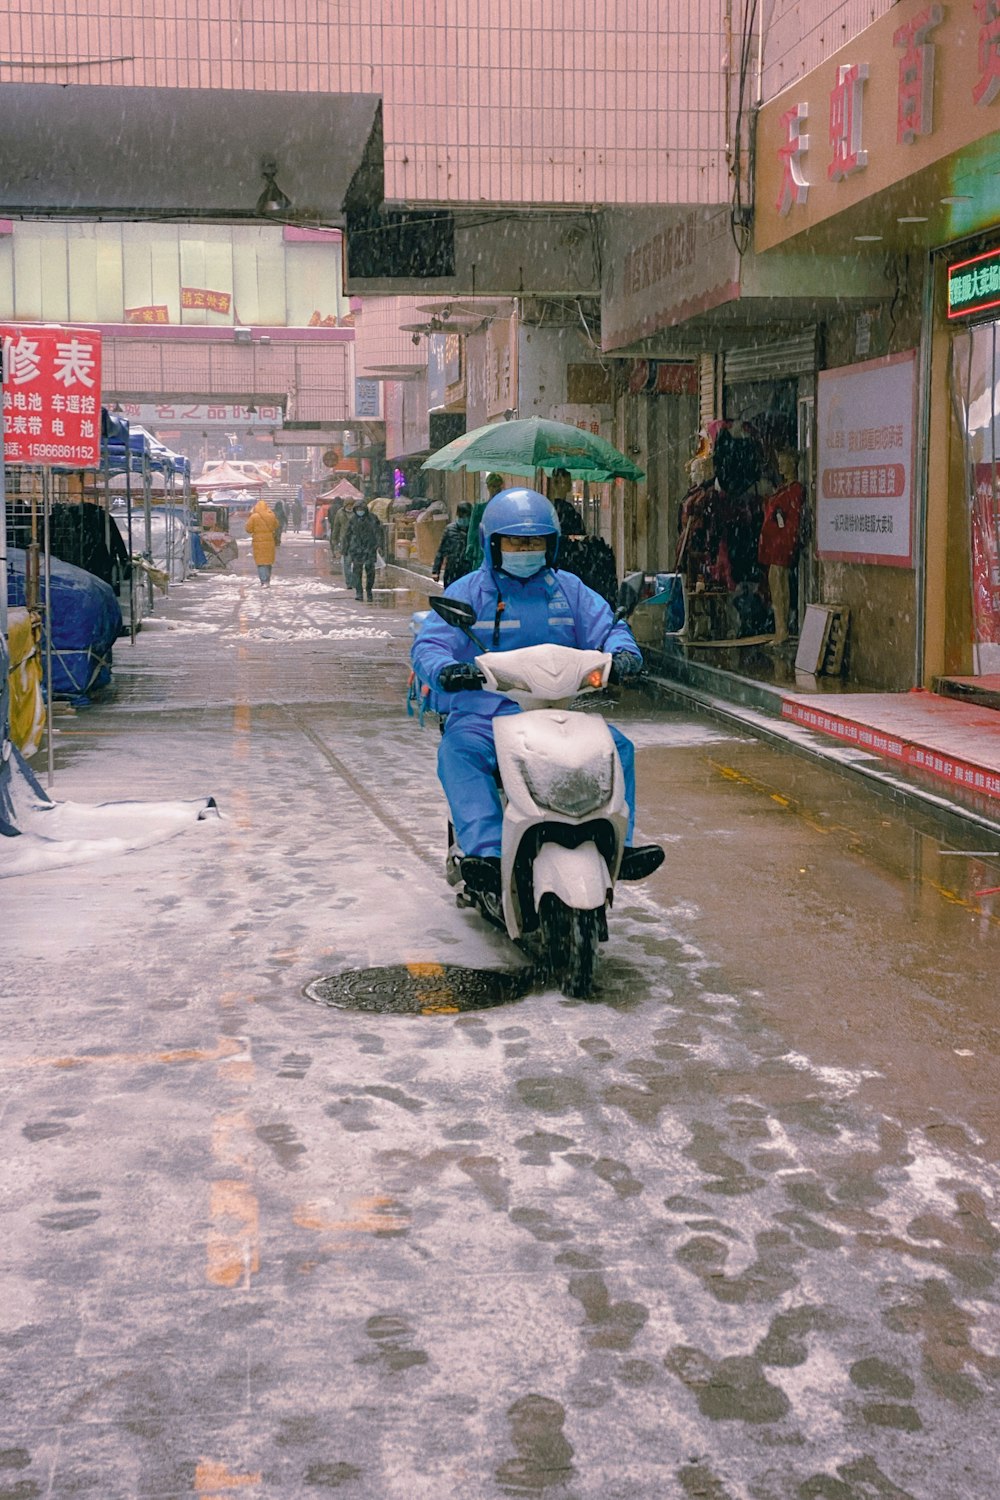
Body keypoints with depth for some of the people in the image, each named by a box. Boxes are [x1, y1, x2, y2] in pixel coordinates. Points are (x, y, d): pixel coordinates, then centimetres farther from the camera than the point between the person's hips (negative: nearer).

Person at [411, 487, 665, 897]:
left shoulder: (569, 590, 17)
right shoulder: (467, 592, 7)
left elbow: (606, 627, 11)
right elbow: (429, 644, -3)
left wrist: (622, 652, -15)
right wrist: (445, 670, -28)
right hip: (484, 713, -3)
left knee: (616, 745, -18)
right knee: (458, 752, -34)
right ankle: (485, 851, -45)